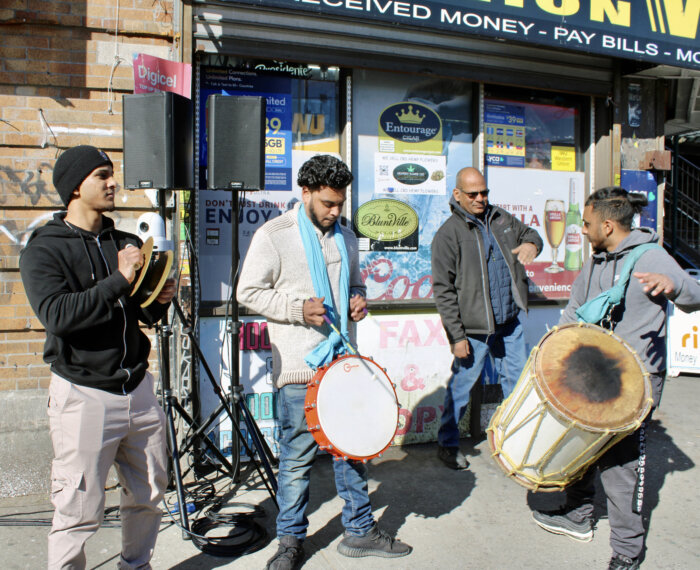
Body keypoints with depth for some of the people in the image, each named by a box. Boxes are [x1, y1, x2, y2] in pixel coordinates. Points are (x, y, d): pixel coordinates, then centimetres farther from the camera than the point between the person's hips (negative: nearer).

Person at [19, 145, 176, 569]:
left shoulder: (127, 244, 12)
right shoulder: (44, 251, -5)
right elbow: (57, 315, -22)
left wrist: (161, 300, -2)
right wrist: (118, 281, -23)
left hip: (138, 388, 6)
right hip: (84, 395, -5)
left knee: (149, 495, 15)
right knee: (80, 514, 0)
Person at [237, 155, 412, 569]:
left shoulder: (345, 237, 12)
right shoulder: (274, 235, -5)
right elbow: (249, 292, -6)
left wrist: (358, 302, 1)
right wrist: (298, 308, -18)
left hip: (343, 359, 6)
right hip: (299, 366, -5)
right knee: (298, 454, 4)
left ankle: (360, 531, 30)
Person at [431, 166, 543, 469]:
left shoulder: (500, 218, 7)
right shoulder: (448, 234, -12)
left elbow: (528, 232, 23)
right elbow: (443, 290, -14)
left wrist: (531, 243, -4)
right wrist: (456, 336, -16)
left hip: (509, 323, 6)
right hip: (474, 329, -6)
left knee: (518, 380, 17)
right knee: (461, 386, 6)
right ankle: (447, 445, 25)